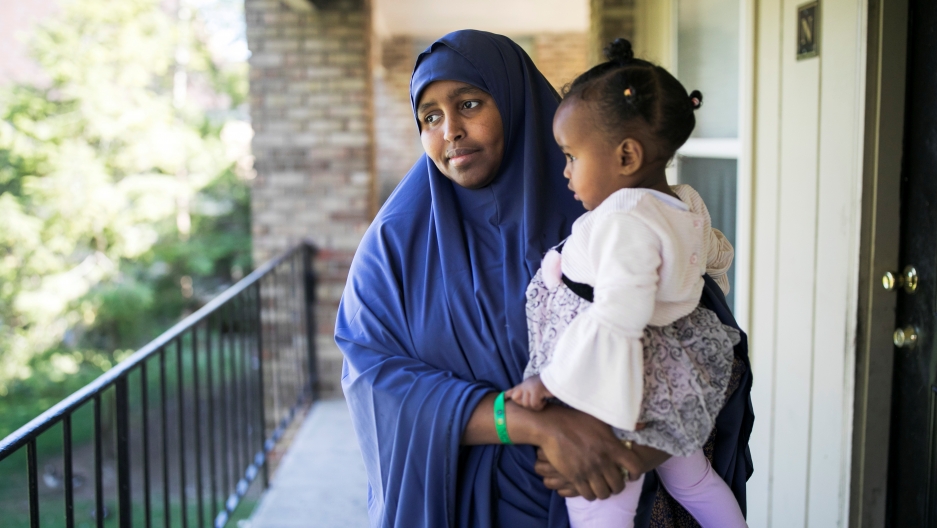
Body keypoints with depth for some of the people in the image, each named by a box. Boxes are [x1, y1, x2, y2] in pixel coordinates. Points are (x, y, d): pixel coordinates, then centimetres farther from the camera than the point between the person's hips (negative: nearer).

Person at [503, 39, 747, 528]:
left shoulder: (626, 221, -26)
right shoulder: (687, 208, 4)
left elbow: (616, 319, -33)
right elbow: (719, 256, 24)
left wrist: (548, 380, -27)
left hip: (612, 392, -10)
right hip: (677, 387, 10)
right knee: (693, 482, 30)